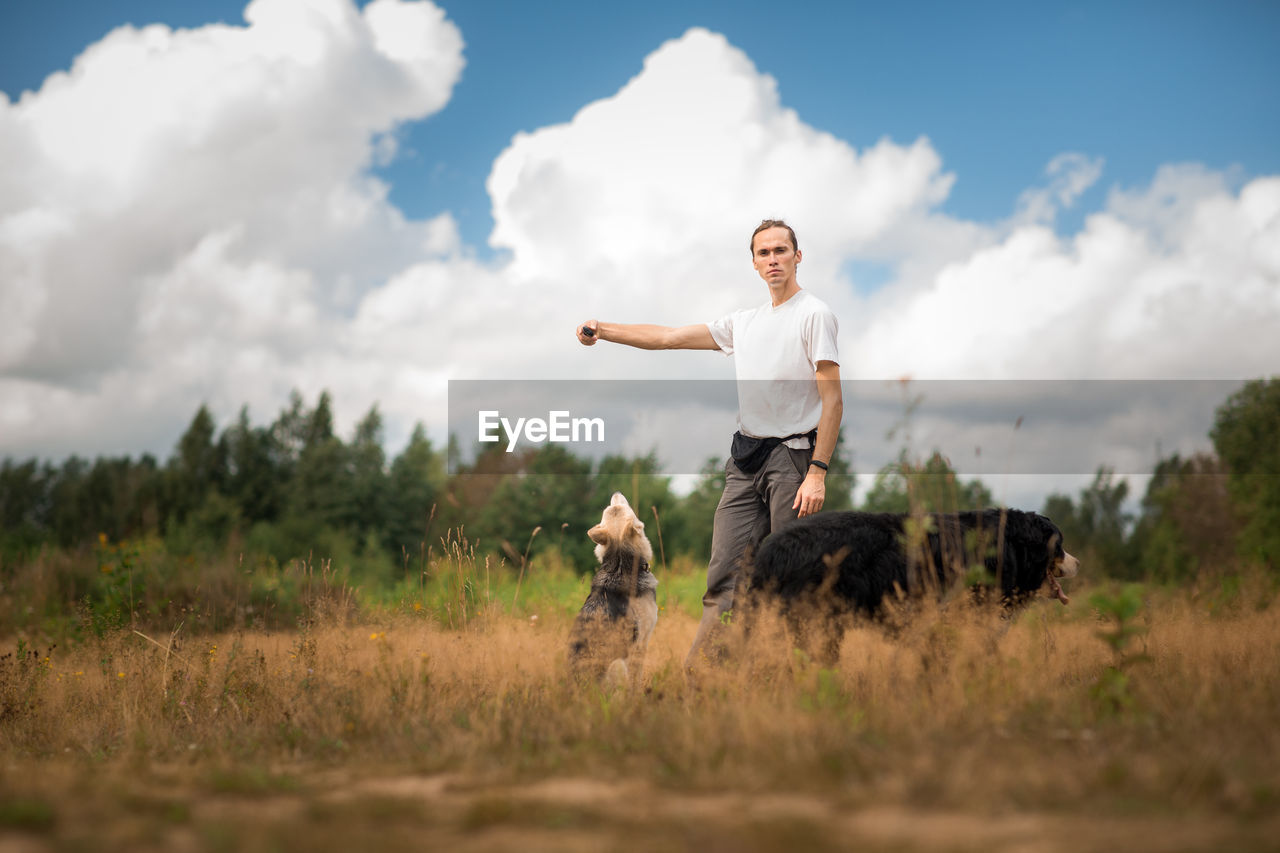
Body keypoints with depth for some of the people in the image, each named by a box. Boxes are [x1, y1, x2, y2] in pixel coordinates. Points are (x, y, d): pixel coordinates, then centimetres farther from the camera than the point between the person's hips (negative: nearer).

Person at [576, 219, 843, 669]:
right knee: (725, 571, 0)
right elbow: (669, 337, 19)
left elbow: (833, 401, -10)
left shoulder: (814, 314, -3)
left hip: (794, 456, -6)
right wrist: (604, 329, 9)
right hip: (745, 458, 6)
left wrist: (817, 472, -18)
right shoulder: (744, 321, 18)